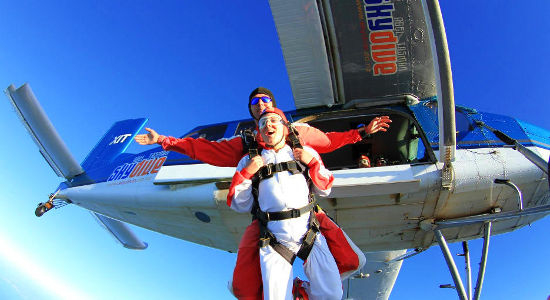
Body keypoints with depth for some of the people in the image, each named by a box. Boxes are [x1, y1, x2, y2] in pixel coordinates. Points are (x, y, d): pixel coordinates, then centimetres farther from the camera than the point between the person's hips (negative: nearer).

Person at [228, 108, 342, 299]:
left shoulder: (306, 153, 15)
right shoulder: (249, 162, 11)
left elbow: (324, 190, 16)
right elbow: (239, 205, 9)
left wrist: (313, 162, 2)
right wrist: (246, 173, -3)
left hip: (309, 233, 1)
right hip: (274, 240, -1)